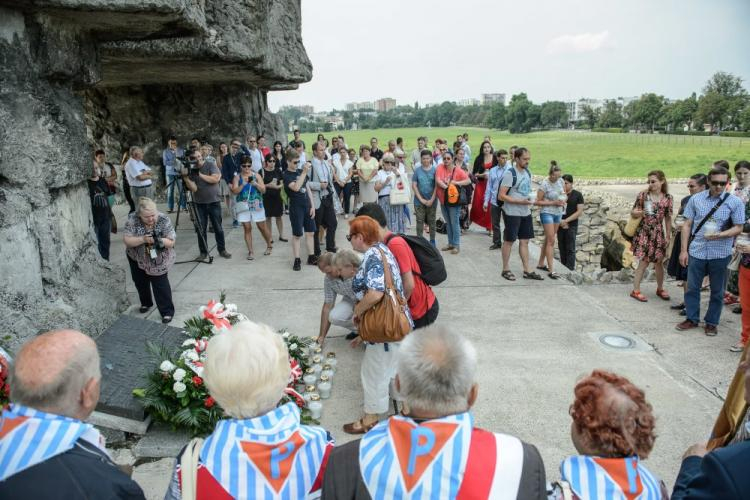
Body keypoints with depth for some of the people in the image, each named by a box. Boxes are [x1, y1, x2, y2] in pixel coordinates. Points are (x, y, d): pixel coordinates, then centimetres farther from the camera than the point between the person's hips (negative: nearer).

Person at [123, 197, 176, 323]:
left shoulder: (164, 220, -23)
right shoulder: (132, 220, -21)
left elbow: (171, 242, -20)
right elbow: (127, 240, -24)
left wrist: (160, 240, -41)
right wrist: (143, 239, -39)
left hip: (158, 260, -3)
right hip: (137, 258, 3)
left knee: (161, 284, -4)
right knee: (140, 282, 21)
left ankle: (167, 311, 9)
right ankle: (146, 303, 45)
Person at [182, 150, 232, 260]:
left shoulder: (211, 165, -3)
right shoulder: (191, 170, -1)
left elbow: (215, 179, -19)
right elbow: (194, 188, -11)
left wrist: (200, 174, -18)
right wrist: (186, 178, -24)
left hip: (214, 202, -1)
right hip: (199, 204, 1)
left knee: (218, 228, 5)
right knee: (200, 229, 4)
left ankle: (222, 250, 18)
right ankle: (203, 252, 16)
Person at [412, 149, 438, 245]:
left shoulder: (435, 169, -2)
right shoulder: (417, 170, 0)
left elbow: (437, 185, -4)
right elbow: (414, 185, -1)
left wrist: (432, 199, -10)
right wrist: (421, 199, -7)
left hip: (432, 201, 0)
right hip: (419, 201, 0)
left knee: (431, 221, 9)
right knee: (420, 221, 5)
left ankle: (432, 241, 20)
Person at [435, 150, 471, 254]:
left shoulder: (458, 170, -9)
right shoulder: (440, 167, -2)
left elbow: (468, 181, -14)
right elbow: (437, 180, -14)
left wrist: (456, 183, -25)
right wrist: (446, 186, -25)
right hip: (443, 200, 4)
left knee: (454, 223, -1)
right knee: (448, 223, 16)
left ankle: (456, 245, 9)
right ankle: (450, 243, 29)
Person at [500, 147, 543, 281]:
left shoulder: (527, 172, 9)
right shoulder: (510, 174, -15)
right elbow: (501, 196, -18)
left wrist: (531, 200, 3)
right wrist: (521, 202, -23)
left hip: (526, 212, 7)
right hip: (512, 213, -7)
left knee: (524, 241, 10)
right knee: (509, 240, 4)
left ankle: (527, 271, 16)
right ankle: (505, 270, 16)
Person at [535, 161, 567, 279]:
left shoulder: (560, 181, 2)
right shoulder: (544, 184, -16)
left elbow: (565, 195, 15)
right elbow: (538, 201, -14)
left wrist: (564, 200, -7)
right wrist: (553, 203, -20)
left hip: (558, 213, 7)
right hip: (547, 213, -7)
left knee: (548, 239, 14)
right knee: (551, 241, -11)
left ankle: (541, 264, 27)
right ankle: (551, 270, -10)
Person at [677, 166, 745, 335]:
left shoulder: (735, 202, -4)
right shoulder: (696, 199, 0)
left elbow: (738, 228, -1)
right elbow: (687, 225, 3)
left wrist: (720, 235, -21)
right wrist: (684, 250, 0)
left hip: (720, 254, -1)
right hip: (696, 252, 1)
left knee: (717, 291, 10)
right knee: (692, 287, 8)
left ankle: (711, 323, 24)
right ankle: (692, 319, 24)